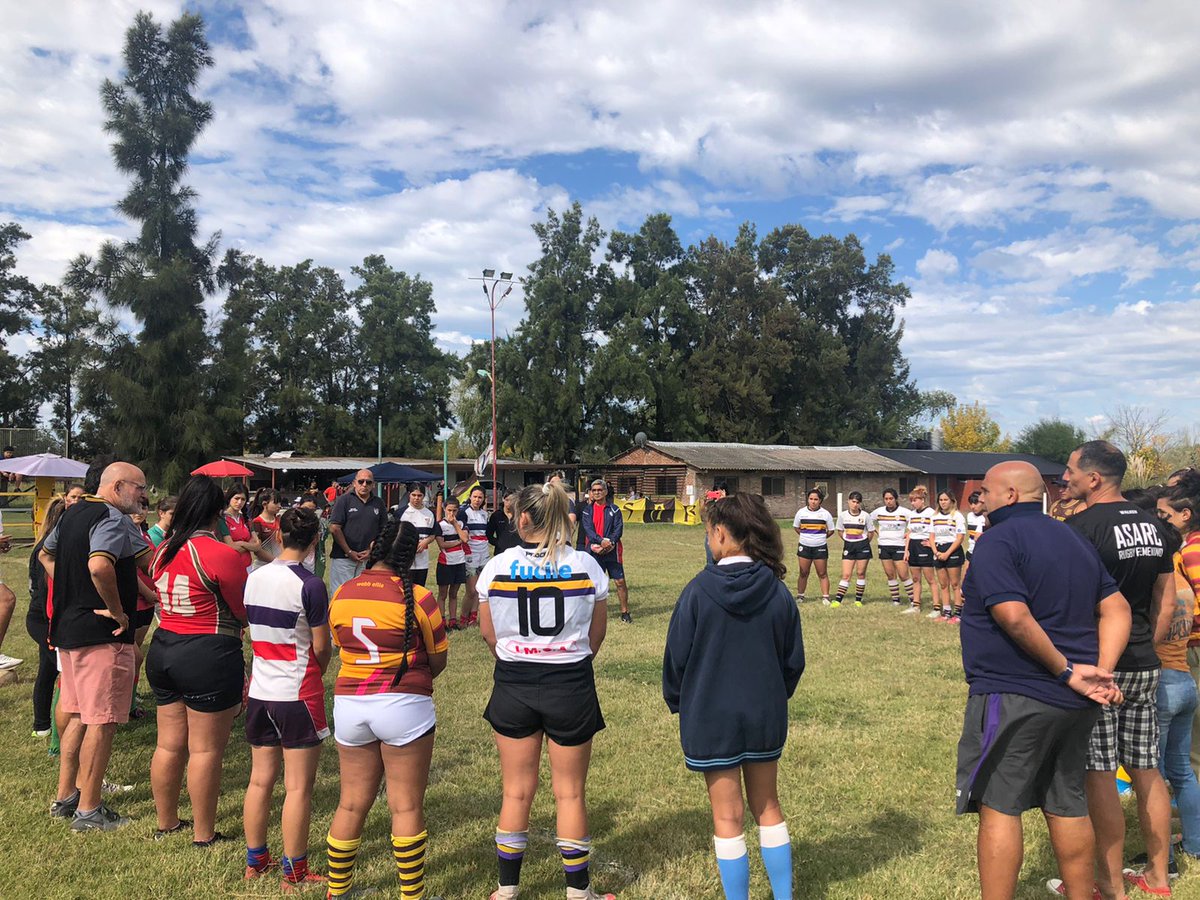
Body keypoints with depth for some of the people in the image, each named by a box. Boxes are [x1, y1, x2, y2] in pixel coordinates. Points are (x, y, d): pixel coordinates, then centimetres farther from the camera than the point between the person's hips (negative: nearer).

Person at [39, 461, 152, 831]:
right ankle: (88, 810, 7)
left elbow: (45, 554, 28)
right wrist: (117, 610, -19)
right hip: (103, 635, -10)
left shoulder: (72, 513, 14)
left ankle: (65, 796, 29)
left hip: (68, 629, 10)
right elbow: (99, 566, -32)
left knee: (77, 715, 19)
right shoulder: (112, 519, -17)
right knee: (102, 722, -1)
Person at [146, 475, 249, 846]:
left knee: (169, 744, 18)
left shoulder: (163, 550, 5)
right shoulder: (222, 555, -17)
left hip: (162, 649, 8)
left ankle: (166, 822, 33)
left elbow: (159, 597, 14)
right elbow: (246, 613, -9)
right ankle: (204, 835, 13)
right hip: (209, 657, -7)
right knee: (205, 750, 3)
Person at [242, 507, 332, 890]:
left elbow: (252, 632, 10)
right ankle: (294, 872, 11)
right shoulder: (310, 585, -16)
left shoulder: (254, 577, 2)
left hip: (260, 692, 6)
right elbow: (322, 648, -11)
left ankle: (255, 860, 29)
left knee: (260, 779, 17)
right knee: (298, 786, 3)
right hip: (298, 694, -6)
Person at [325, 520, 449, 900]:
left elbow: (341, 646, 8)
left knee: (351, 803, 17)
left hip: (349, 704, 4)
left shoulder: (341, 594, -1)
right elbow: (437, 661, -4)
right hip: (404, 707, -4)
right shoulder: (418, 598, -12)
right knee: (406, 807, 7)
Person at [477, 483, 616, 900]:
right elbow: (597, 632, 2)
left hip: (513, 685, 1)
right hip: (572, 685, 0)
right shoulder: (586, 565, -8)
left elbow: (488, 632, 3)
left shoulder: (497, 566, -8)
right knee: (570, 792, 12)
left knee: (516, 791, 14)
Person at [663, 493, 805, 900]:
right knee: (768, 808, 20)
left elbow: (676, 656, -9)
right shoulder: (777, 591, -7)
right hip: (766, 715, 4)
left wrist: (676, 702, 8)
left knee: (728, 817, 9)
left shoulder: (699, 590, -16)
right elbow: (794, 659, 2)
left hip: (711, 717, -3)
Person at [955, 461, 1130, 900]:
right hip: (1073, 702, 9)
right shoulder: (1074, 540, 14)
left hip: (1014, 698, -8)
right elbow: (1117, 609, 11)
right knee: (1067, 804, 19)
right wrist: (1100, 669, 0)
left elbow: (1015, 617, -24)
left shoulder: (999, 540, -12)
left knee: (998, 807, -1)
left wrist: (1067, 671, -15)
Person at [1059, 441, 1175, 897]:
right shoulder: (1153, 524, 9)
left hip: (1095, 666, -8)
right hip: (1145, 665, 8)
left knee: (1100, 776, 1)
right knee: (1147, 771, 15)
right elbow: (1165, 599, 15)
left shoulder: (1081, 526, -15)